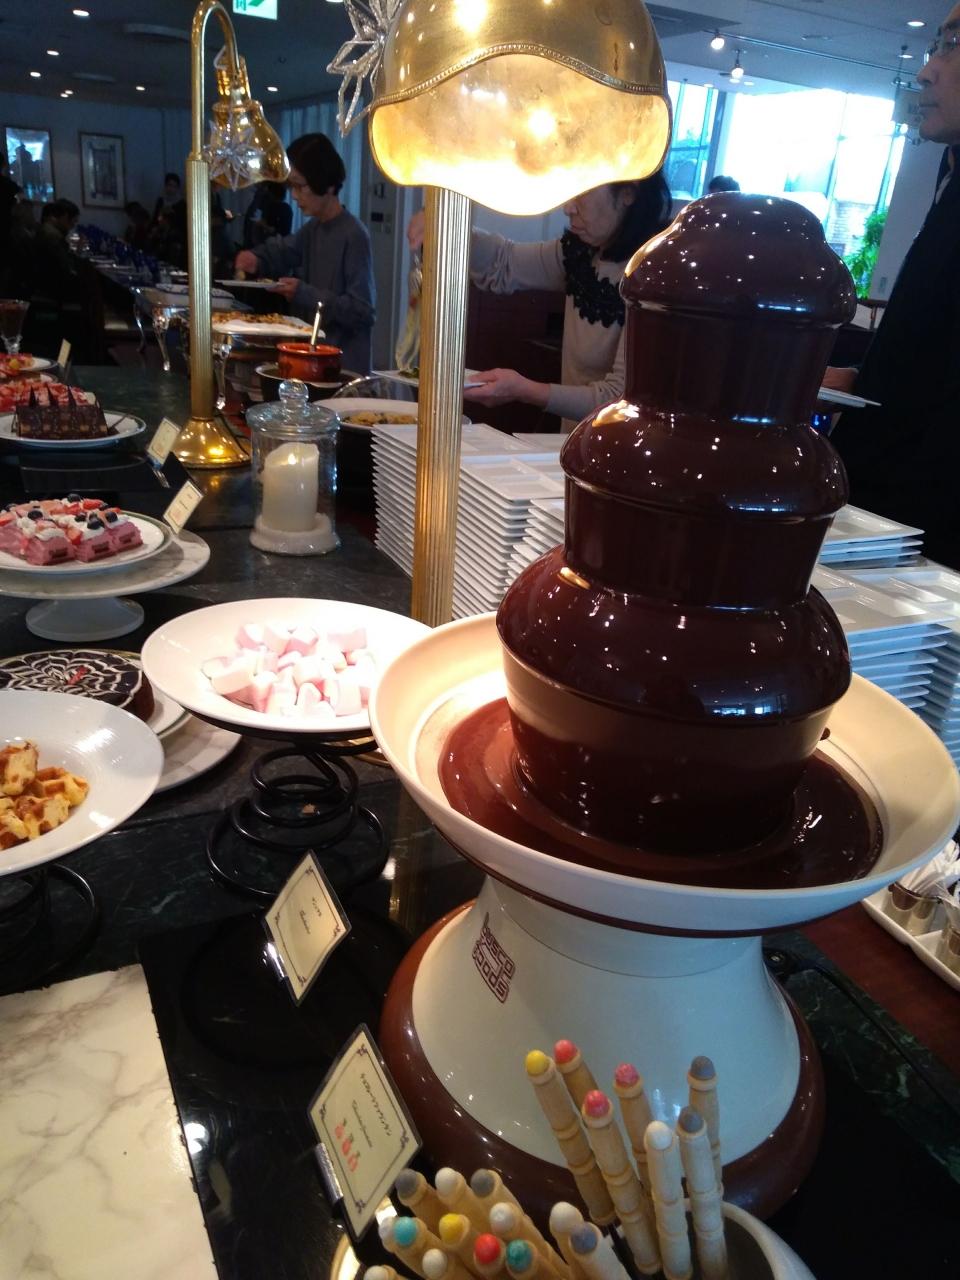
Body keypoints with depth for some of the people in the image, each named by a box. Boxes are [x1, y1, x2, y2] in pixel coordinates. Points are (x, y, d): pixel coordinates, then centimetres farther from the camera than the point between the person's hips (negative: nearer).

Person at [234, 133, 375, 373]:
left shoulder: (354, 235, -15)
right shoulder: (312, 228, 8)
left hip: (345, 367, -8)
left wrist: (306, 294, -20)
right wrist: (257, 258, 6)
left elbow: (363, 311, -19)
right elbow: (282, 249, 28)